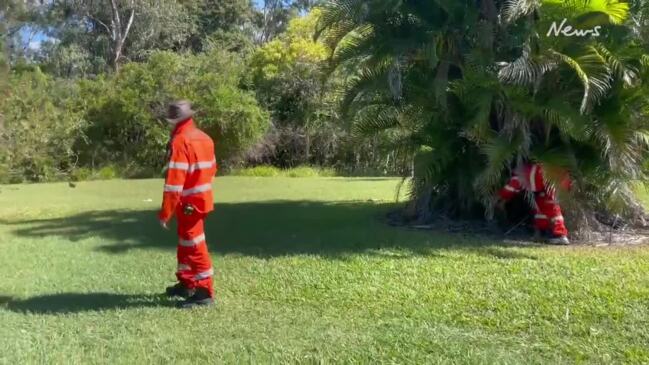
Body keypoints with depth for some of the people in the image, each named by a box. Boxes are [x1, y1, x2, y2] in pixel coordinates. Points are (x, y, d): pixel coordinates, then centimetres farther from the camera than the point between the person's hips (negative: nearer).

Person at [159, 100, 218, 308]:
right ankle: (186, 283, 32)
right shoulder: (204, 138, 8)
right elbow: (211, 170, 16)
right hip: (201, 199, 9)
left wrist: (165, 213, -20)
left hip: (189, 203, -9)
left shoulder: (180, 141, -19)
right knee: (185, 243, 21)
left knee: (195, 247, -2)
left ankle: (204, 292, 4)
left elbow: (174, 181, -23)